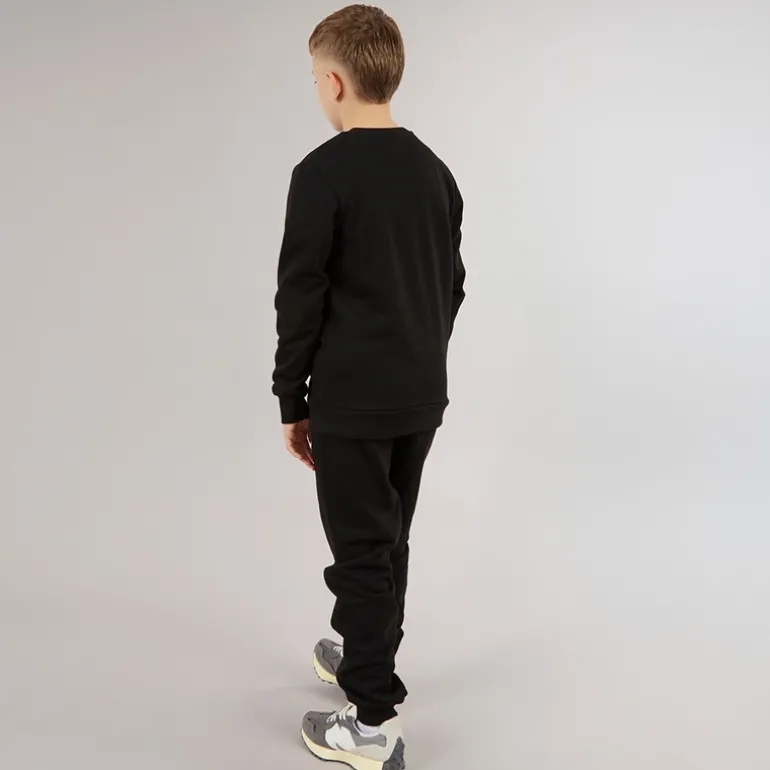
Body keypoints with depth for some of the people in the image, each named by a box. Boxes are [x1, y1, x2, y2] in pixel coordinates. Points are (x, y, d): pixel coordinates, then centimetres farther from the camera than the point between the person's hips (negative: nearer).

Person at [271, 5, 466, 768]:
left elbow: (301, 298, -14)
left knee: (361, 550, 1)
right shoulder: (435, 171, 8)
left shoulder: (324, 173, -14)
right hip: (421, 396, 7)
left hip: (351, 400, -7)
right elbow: (453, 287, 13)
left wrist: (291, 400, -4)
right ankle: (366, 656, 40)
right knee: (388, 540, 20)